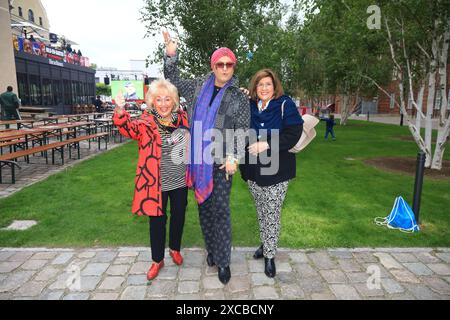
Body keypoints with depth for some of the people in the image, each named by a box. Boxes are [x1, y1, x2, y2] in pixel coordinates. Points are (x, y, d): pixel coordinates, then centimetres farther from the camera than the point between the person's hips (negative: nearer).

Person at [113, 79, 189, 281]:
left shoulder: (182, 118, 0)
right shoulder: (146, 123, -11)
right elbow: (129, 128, -30)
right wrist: (120, 111, -48)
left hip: (180, 180, 3)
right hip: (157, 182, -3)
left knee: (178, 216, 17)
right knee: (157, 220, 9)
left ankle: (175, 248, 43)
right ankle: (157, 260, 29)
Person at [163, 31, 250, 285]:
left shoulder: (239, 97, -1)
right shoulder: (199, 87, 9)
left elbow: (243, 130, -6)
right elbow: (174, 81, 25)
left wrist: (234, 157, -18)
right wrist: (171, 56, 13)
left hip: (222, 162, -4)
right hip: (198, 159, 4)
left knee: (220, 210, -2)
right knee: (204, 207, 13)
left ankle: (223, 261, 13)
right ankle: (211, 250, 31)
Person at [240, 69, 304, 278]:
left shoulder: (285, 105, -7)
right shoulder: (248, 106, 5)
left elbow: (294, 134, -16)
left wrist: (267, 145, -24)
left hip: (277, 171, -4)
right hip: (253, 170, 4)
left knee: (272, 214, 2)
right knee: (261, 211, 17)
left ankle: (270, 255, 18)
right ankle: (265, 244, 37)